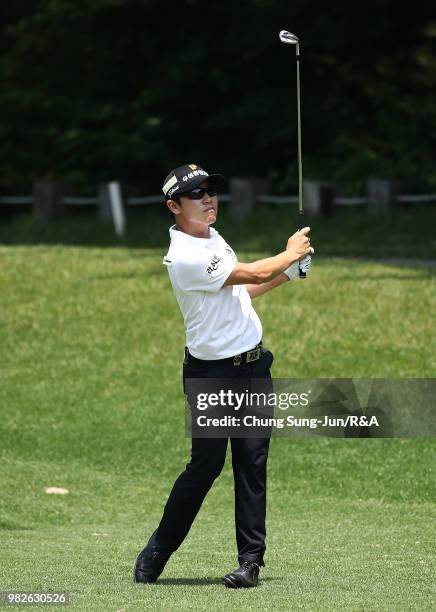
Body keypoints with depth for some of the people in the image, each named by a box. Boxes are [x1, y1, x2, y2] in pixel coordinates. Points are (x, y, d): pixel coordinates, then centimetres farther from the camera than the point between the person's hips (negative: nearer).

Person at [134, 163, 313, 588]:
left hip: (253, 365, 8)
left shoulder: (211, 236, 9)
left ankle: (251, 560, 3)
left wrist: (288, 271, 13)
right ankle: (157, 552, 13)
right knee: (205, 466, -4)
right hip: (211, 373, -8)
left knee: (252, 462, 1)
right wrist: (290, 254, 0)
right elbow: (255, 273, -18)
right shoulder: (184, 257, -21)